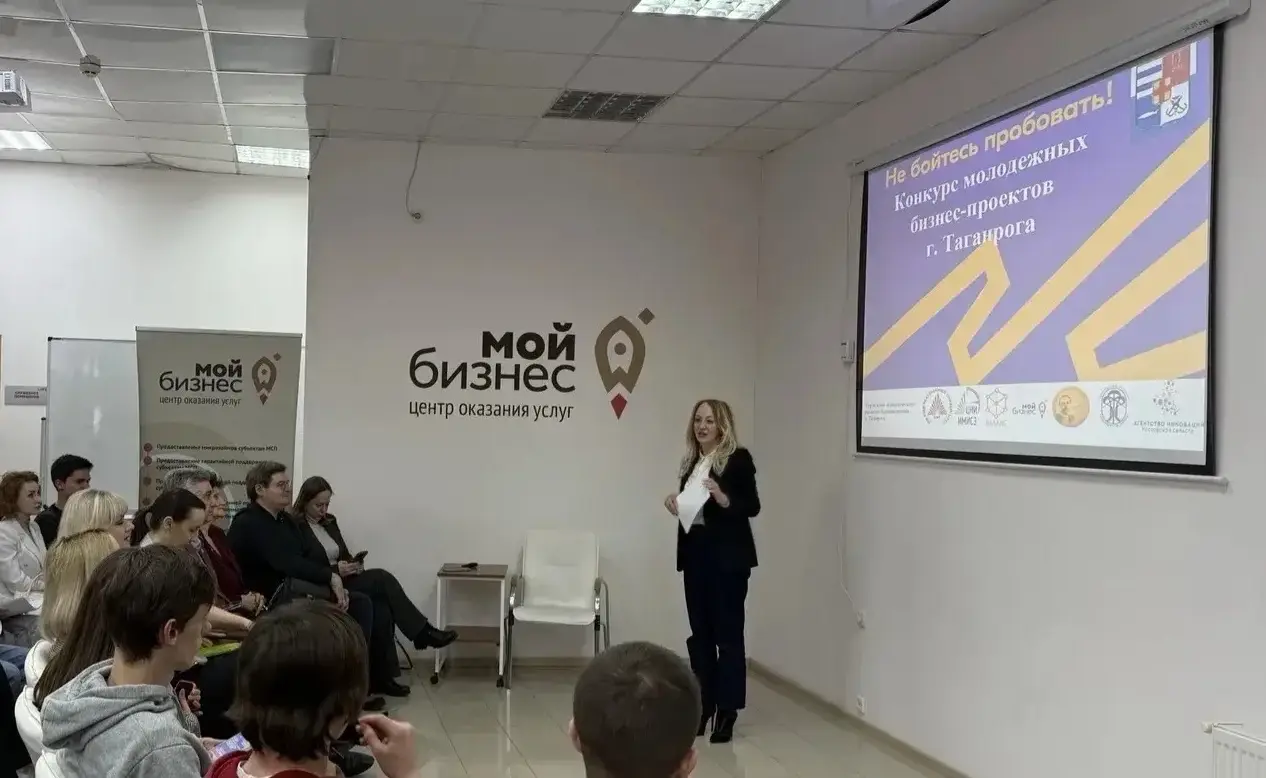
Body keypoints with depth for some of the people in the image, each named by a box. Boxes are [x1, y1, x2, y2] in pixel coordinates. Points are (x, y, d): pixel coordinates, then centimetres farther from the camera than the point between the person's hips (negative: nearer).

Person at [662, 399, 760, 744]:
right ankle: (702, 705, 18)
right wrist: (675, 503, -2)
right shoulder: (690, 461, 12)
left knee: (727, 631, 0)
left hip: (727, 555, -6)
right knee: (699, 632, 10)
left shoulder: (738, 458, -7)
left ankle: (727, 710, 6)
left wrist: (724, 499, -27)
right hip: (695, 552, 7)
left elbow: (753, 507, -11)